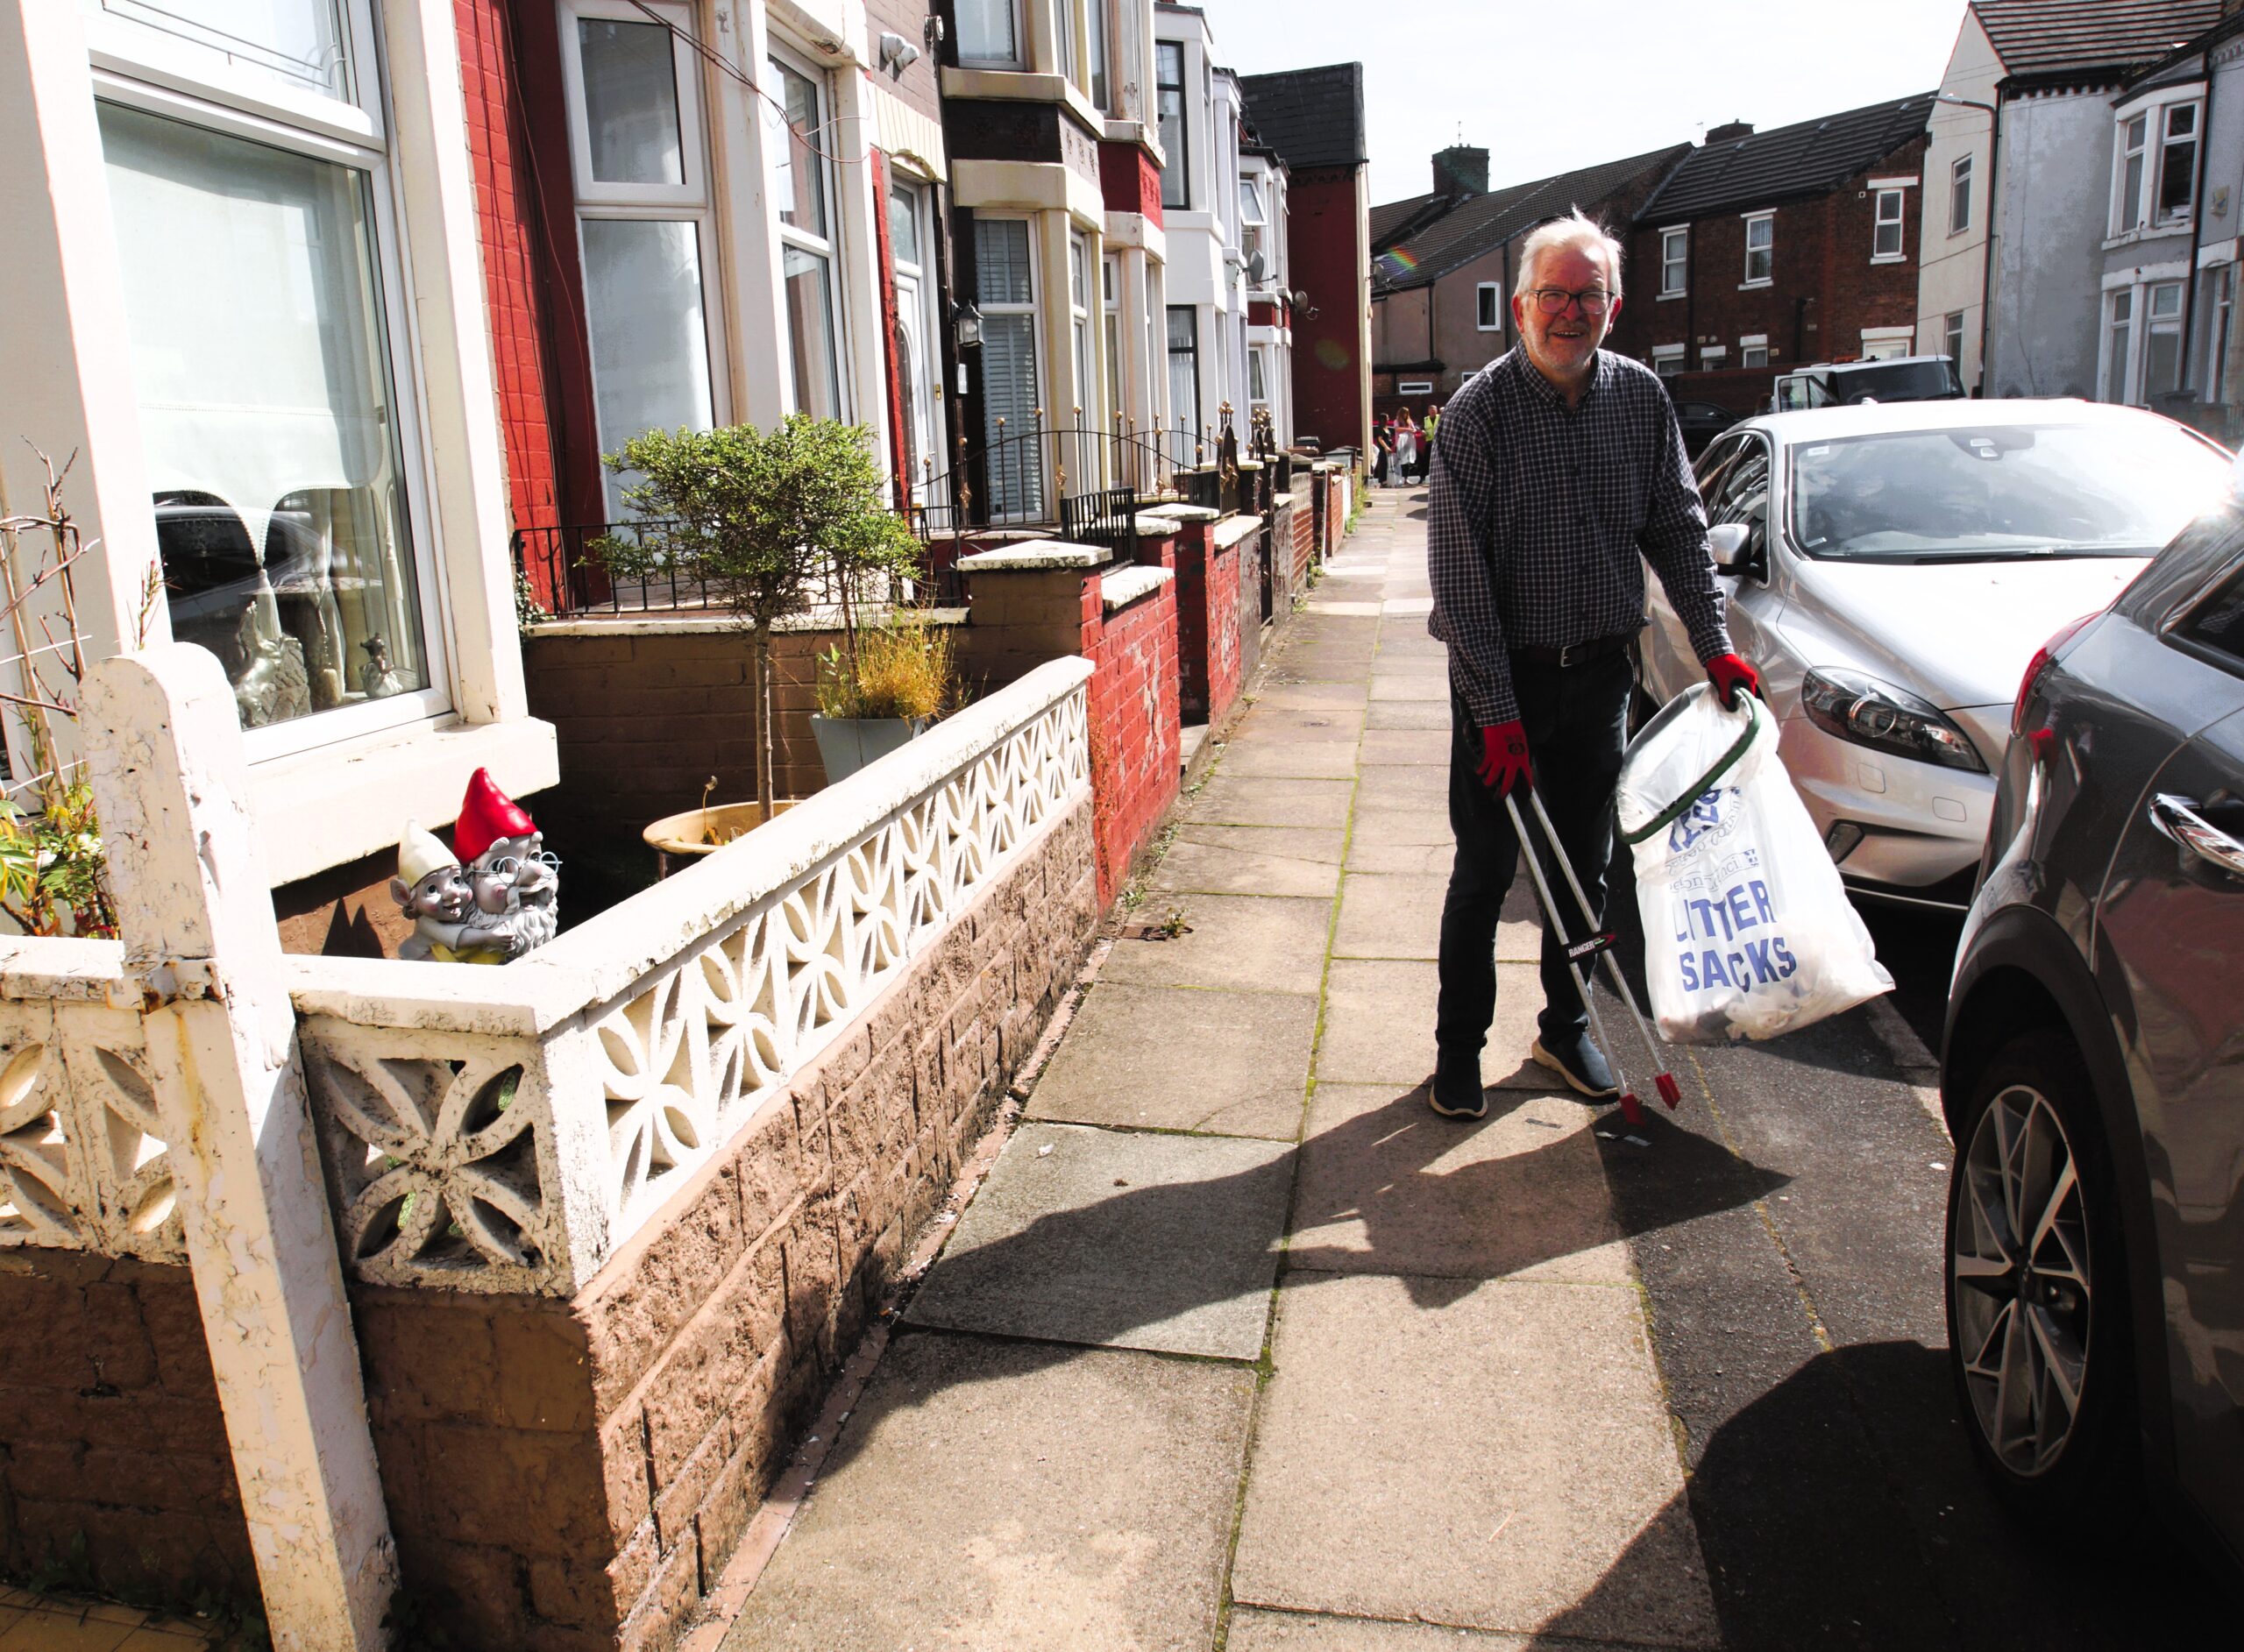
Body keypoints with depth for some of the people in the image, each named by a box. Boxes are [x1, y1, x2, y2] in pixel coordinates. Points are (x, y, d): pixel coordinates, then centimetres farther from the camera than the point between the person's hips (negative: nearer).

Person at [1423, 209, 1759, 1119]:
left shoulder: (1641, 399, 2)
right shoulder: (1479, 410, -12)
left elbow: (1679, 529, 11)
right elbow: (1460, 573, -15)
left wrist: (1715, 646, 2)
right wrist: (1497, 712, -18)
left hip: (1600, 669, 4)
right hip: (1503, 675, -4)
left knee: (1583, 865, 13)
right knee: (1485, 871, 3)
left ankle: (1565, 1029, 30)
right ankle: (1459, 1045, 19)